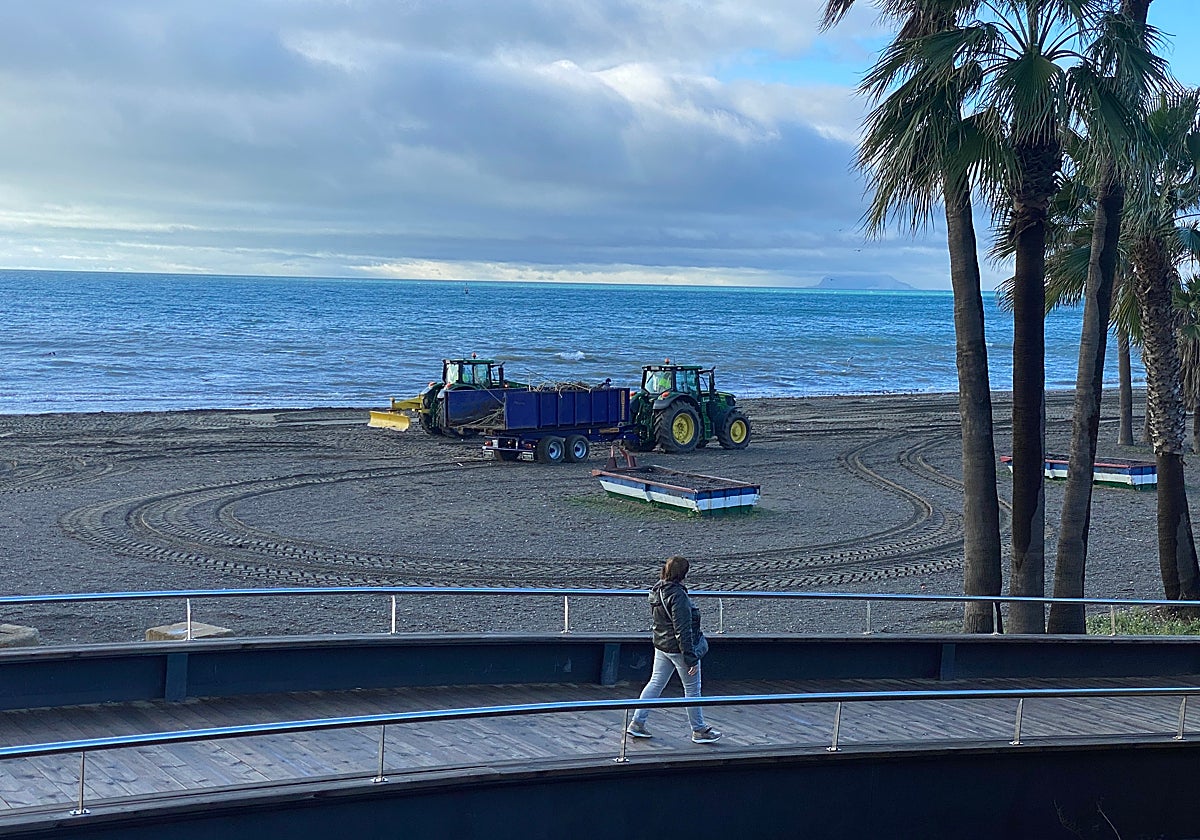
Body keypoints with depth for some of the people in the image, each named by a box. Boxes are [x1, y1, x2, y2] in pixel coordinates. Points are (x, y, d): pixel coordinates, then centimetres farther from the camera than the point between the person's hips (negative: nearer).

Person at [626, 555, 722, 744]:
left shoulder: (656, 591, 2)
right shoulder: (677, 595, -24)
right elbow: (683, 629, -24)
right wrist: (691, 657, -20)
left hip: (661, 646, 8)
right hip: (679, 648, -8)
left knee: (655, 683, 16)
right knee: (692, 689, 6)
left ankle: (637, 723, 17)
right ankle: (699, 730, 18)